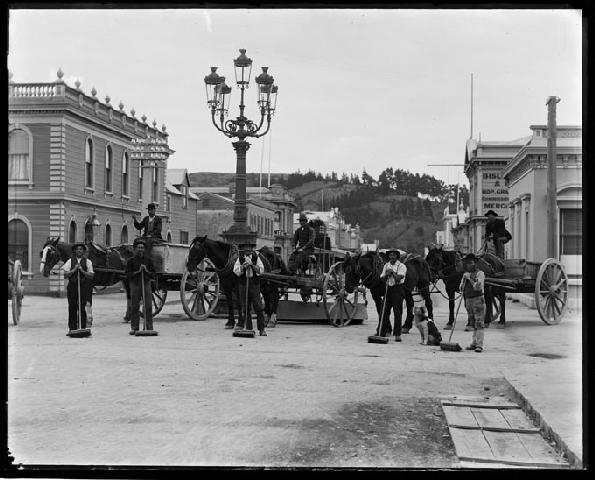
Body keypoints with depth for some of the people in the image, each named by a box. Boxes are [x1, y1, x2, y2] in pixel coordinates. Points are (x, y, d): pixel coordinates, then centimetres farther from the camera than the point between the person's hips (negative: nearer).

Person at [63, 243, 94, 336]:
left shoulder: (88, 262, 6)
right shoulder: (70, 261, 8)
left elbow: (91, 276, 1)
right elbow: (65, 275, 1)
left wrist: (82, 271, -12)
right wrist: (74, 270, -10)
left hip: (84, 287, -1)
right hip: (72, 286, 1)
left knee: (82, 308, -3)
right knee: (72, 308, 1)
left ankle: (83, 328, 3)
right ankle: (72, 329, 7)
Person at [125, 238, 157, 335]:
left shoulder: (148, 259, 9)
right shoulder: (131, 260, 3)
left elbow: (153, 274, 10)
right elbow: (128, 274, -3)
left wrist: (146, 271, -9)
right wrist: (138, 271, -12)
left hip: (146, 284, 1)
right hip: (135, 284, -1)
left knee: (148, 307, -3)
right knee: (134, 307, 0)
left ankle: (149, 327, 2)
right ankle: (134, 328, 6)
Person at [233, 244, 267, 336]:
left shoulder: (256, 258, 1)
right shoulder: (240, 259, 4)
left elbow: (261, 270, -5)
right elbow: (236, 271, -3)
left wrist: (252, 265, -18)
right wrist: (243, 266, -19)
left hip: (255, 284, -2)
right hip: (243, 284, 2)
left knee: (259, 307, -5)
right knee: (245, 307, 4)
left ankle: (261, 329, -1)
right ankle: (248, 328, 14)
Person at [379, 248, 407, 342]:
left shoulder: (401, 266, -4)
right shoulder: (386, 265, 11)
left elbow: (398, 278, -15)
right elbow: (382, 278, 5)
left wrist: (392, 272, -16)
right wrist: (387, 274, -12)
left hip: (398, 289, -5)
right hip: (388, 288, 5)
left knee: (397, 312, -5)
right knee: (385, 311, 6)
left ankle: (397, 335, -2)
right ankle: (383, 333, 14)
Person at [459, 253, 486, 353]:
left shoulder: (480, 273, -7)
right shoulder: (465, 274, 14)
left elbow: (478, 287, -18)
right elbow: (461, 289, 15)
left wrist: (470, 278, -15)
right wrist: (464, 279, -1)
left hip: (478, 299, -7)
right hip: (468, 300, 7)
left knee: (479, 323, -9)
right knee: (472, 323, 10)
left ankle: (479, 345, -11)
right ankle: (474, 343, 15)